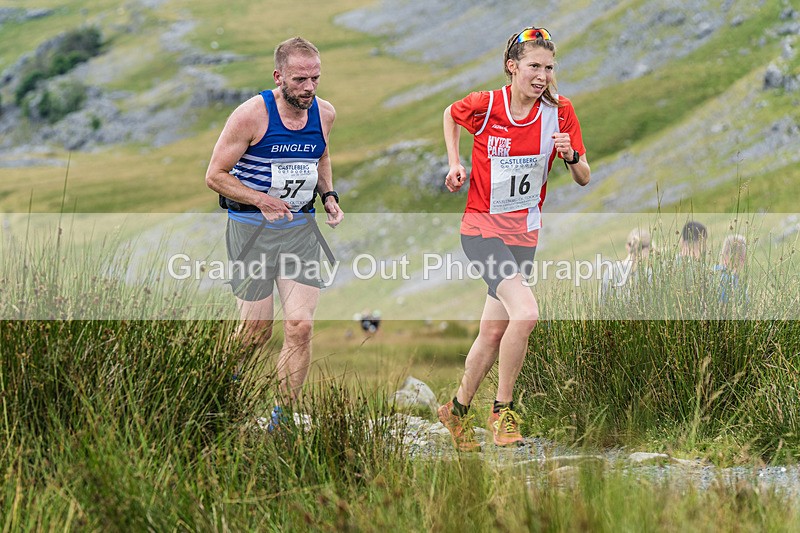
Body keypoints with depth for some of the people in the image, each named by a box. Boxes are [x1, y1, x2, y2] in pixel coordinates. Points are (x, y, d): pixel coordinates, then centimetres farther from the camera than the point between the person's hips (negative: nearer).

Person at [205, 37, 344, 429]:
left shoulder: (324, 114, 1)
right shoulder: (251, 115, -15)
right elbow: (215, 176, -9)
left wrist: (328, 195, 7)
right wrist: (262, 200, -20)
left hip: (301, 228, 4)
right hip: (251, 229, -4)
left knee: (300, 327, -8)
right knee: (257, 332, 1)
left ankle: (283, 419, 5)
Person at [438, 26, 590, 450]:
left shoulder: (559, 112, -3)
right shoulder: (485, 105, -11)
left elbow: (583, 179, 1)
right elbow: (450, 114, 12)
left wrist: (571, 156, -19)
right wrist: (454, 162, 3)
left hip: (524, 232, 4)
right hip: (482, 226, -4)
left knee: (493, 332, 8)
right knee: (525, 313, -25)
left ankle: (458, 409, 31)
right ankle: (503, 411, -8)